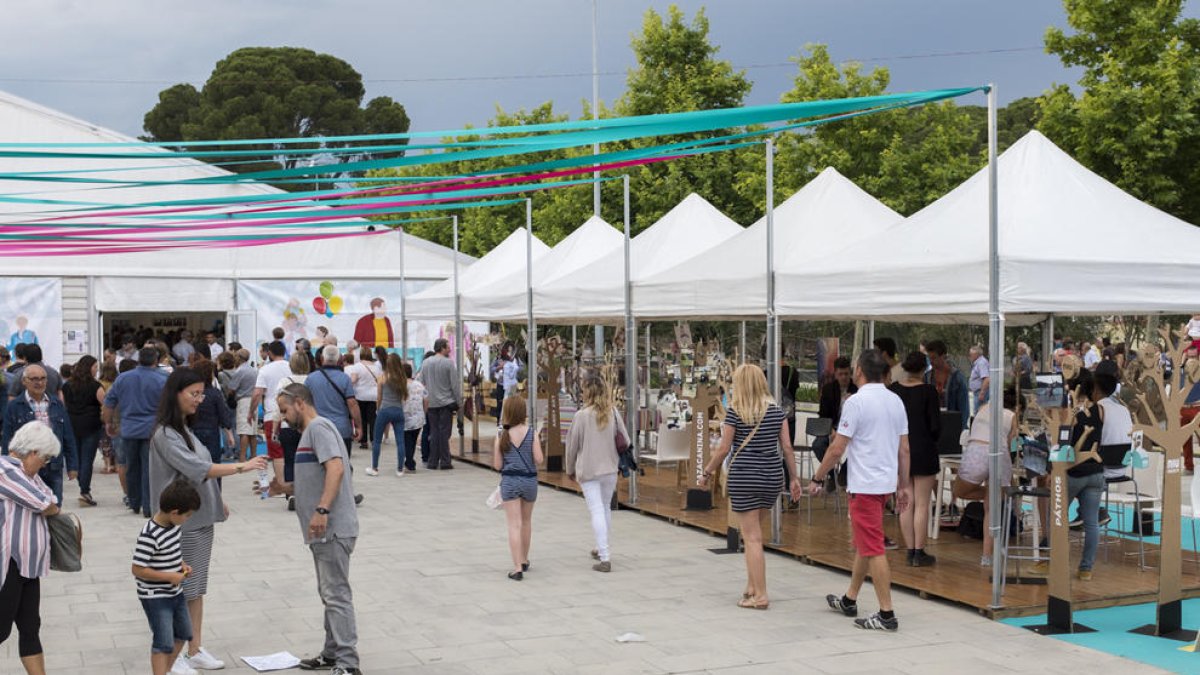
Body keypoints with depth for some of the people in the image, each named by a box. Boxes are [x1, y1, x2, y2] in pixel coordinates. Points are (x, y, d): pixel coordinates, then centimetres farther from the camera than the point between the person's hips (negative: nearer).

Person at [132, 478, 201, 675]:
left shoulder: (173, 525, -1)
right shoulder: (149, 536, -28)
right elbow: (138, 570, -27)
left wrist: (181, 565, -1)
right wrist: (170, 576, -23)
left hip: (175, 592, 9)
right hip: (156, 598, -9)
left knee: (183, 633, 22)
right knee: (163, 642, -7)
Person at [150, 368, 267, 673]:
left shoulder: (184, 429, 12)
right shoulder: (165, 435, -16)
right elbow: (197, 468, -23)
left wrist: (216, 503, 17)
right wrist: (242, 466, -23)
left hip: (200, 518, 9)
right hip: (182, 523, -9)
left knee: (196, 589, 13)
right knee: (180, 590, -2)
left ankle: (195, 650, 21)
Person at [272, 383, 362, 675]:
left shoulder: (318, 427, -10)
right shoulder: (310, 431, 21)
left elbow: (336, 467, -24)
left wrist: (321, 510, -31)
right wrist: (284, 488, 15)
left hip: (332, 528, -10)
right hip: (324, 530, 10)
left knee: (336, 594, -10)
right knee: (329, 593, 16)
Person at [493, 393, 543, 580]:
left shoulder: (501, 435, -5)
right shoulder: (531, 433, -7)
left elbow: (497, 465, -3)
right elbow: (539, 460, -11)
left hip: (509, 481, -1)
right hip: (529, 480, 1)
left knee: (514, 525, -2)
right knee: (526, 521, 21)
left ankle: (517, 567, -10)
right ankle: (524, 560, 35)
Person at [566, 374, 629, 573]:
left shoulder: (582, 415, -11)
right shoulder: (613, 413, -1)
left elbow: (572, 445, -3)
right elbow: (625, 440, 1)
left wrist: (570, 469, 10)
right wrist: (622, 460, 17)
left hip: (588, 471, -4)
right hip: (610, 469, 4)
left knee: (597, 511, -5)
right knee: (605, 508, 20)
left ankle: (605, 558, -10)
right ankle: (601, 548, 34)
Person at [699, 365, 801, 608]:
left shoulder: (735, 412, -7)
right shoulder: (776, 410, 5)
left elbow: (724, 449, -5)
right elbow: (787, 447, 4)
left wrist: (706, 473, 7)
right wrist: (794, 478, 11)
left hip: (743, 476, -5)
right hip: (772, 477, 5)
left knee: (752, 537, -1)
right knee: (753, 531, 19)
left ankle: (760, 596, 0)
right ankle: (752, 586, 21)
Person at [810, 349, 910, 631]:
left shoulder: (857, 402, -15)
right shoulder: (896, 401, 8)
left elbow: (837, 449, -15)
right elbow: (904, 449, 11)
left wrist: (817, 478, -4)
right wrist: (904, 485, 18)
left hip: (864, 485, -8)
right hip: (887, 483, 8)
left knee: (873, 549, -5)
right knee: (863, 544, 19)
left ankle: (887, 615, -4)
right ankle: (849, 601, 31)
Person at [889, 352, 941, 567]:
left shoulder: (893, 390, -1)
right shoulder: (928, 391, -11)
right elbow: (935, 425, -10)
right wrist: (930, 439, 10)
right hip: (923, 450, -4)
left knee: (906, 504, 9)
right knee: (922, 504, 1)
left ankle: (910, 551, 12)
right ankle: (919, 553, 2)